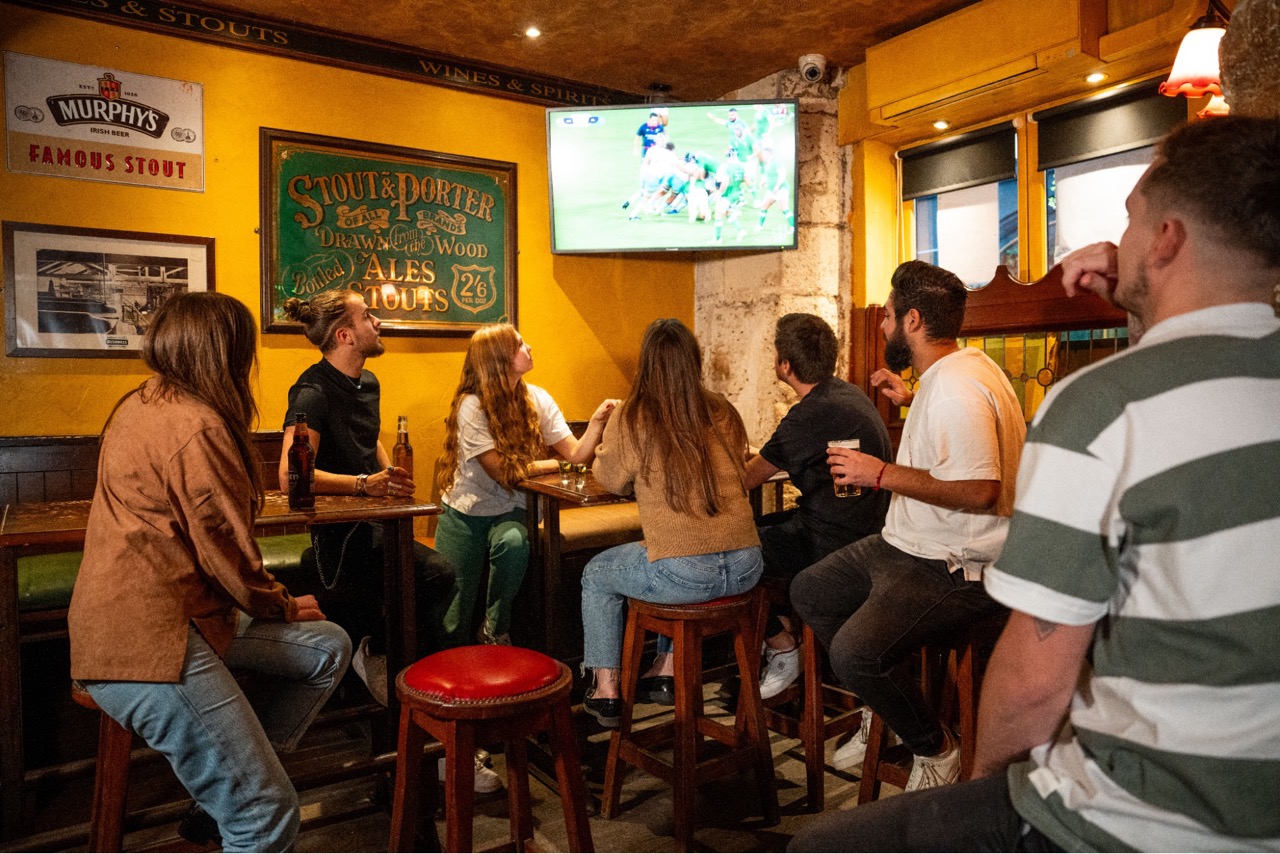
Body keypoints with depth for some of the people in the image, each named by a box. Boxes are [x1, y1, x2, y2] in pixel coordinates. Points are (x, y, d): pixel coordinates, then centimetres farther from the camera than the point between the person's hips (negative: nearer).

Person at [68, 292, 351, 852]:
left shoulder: (144, 404, 12)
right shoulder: (195, 427, -19)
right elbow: (227, 553, -16)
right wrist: (284, 606, 1)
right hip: (146, 640, -11)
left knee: (328, 649, 10)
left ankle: (224, 785, 15)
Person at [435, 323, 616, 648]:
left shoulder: (537, 399, -2)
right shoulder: (471, 406, -17)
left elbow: (576, 454, -10)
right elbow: (503, 472, -21)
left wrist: (597, 421, -28)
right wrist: (558, 465, -13)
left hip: (507, 510, 3)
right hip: (465, 511, -2)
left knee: (514, 543, -32)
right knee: (457, 605, -1)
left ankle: (495, 630, -9)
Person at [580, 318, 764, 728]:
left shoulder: (632, 417, -7)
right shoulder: (723, 412, 6)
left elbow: (612, 479, 8)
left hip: (682, 574, -5)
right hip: (745, 568, 5)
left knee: (596, 575, 24)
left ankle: (605, 690, 27)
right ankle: (670, 667, 45)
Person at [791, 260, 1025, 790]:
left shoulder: (956, 390, -24)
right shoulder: (952, 371, 11)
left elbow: (980, 490, -32)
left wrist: (884, 474, -24)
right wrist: (911, 401, 23)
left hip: (955, 568, -11)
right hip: (908, 547, 11)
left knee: (854, 651, -27)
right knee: (809, 592, 15)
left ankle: (935, 749, 2)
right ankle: (883, 711, 27)